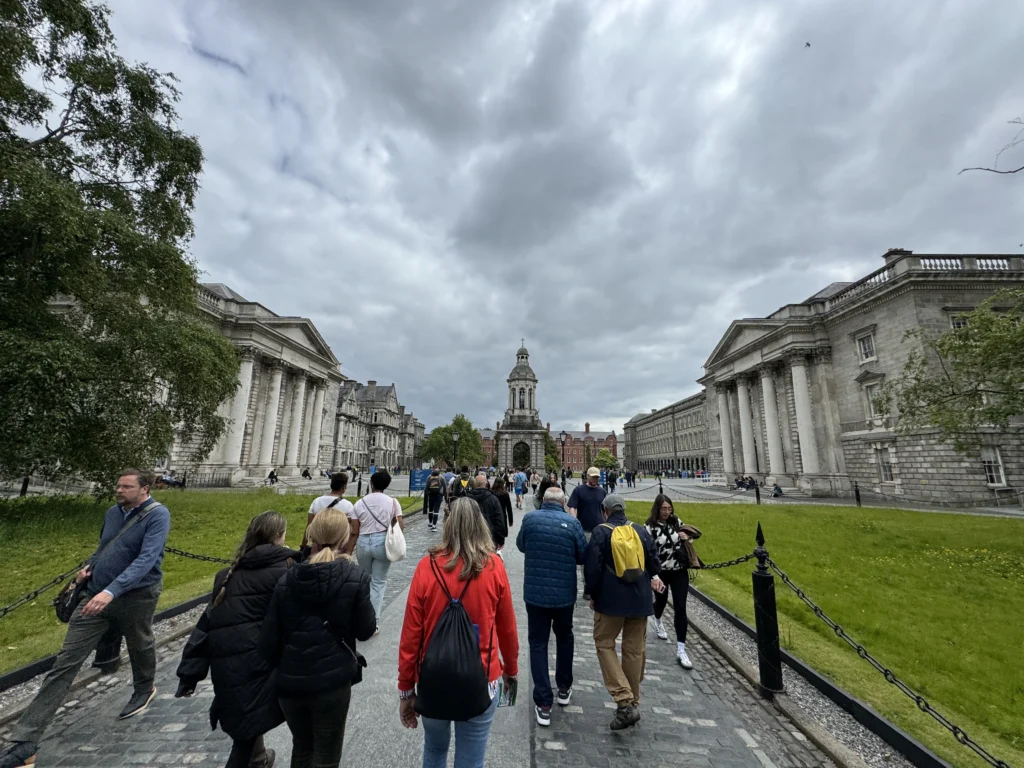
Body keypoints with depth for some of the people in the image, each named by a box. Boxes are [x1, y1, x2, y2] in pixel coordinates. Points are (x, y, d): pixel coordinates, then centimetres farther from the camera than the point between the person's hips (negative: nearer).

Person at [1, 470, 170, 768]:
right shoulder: (113, 512, 2)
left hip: (136, 597, -5)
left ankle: (144, 691, 49)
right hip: (96, 594, 5)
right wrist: (90, 566, 1)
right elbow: (105, 546, 20)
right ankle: (25, 744, 12)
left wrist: (111, 591, -39)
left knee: (140, 647, 19)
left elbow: (147, 559, -31)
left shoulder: (157, 515, -21)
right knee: (65, 662, 3)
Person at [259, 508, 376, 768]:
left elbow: (268, 639, -4)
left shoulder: (287, 580, -7)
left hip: (289, 681, 4)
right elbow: (365, 630, -7)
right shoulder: (355, 577, -15)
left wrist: (281, 668, 15)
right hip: (333, 680, -3)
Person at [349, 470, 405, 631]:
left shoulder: (359, 503, -3)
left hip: (363, 543, 2)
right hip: (383, 543, -2)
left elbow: (354, 532, -3)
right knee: (378, 582, 11)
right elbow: (400, 527, -9)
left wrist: (348, 553, 5)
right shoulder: (393, 502, -6)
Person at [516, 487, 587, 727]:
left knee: (538, 643, 13)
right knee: (564, 637, 25)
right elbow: (583, 556, -6)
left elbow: (521, 545, 5)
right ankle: (564, 689, 40)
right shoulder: (572, 523, -14)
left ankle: (543, 703, 16)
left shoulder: (530, 519, -11)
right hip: (564, 593, 1)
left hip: (535, 592, 0)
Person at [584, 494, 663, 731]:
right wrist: (652, 580, 27)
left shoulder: (601, 532, -9)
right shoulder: (641, 530, 3)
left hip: (611, 599, -4)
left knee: (604, 644, 9)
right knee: (634, 650, 16)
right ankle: (633, 702, 28)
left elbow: (592, 568, -11)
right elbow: (654, 563, 9)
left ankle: (625, 702, -2)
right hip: (640, 600, 5)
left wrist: (593, 595, 2)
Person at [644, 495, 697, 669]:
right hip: (660, 572, -2)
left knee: (680, 607, -2)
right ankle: (658, 622, 56)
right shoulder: (649, 527, -17)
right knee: (661, 600, 21)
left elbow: (690, 533, 14)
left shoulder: (676, 521, -4)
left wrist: (687, 537, -9)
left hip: (680, 571, 2)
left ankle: (681, 650, 5)